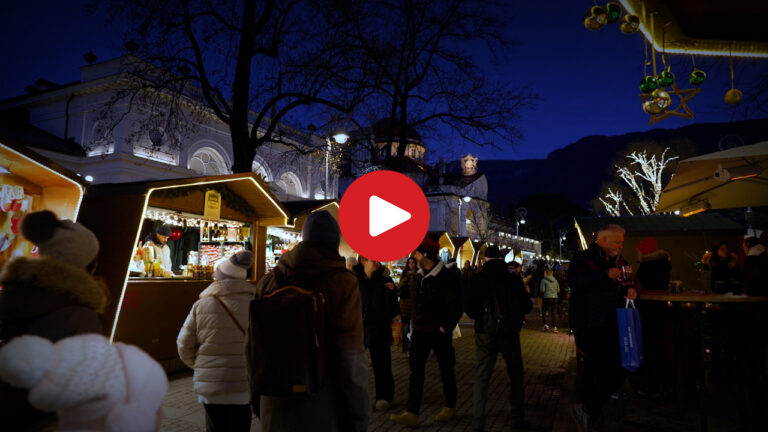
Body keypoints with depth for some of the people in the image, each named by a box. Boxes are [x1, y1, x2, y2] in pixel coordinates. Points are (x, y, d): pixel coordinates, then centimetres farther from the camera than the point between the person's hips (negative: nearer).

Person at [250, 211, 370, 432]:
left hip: (276, 411, 4)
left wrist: (257, 397, 20)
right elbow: (352, 358, -17)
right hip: (325, 413, -4)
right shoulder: (343, 282, -16)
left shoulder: (269, 281, -1)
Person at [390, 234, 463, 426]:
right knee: (416, 370, 4)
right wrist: (415, 321, 10)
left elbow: (456, 306, -15)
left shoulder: (447, 277, -15)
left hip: (439, 333, -6)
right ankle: (412, 413, 8)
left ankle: (450, 407, 29)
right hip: (420, 331, 6)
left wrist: (446, 327, -16)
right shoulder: (420, 277, 7)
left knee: (446, 370, 11)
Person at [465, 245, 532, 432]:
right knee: (516, 375, 15)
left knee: (482, 376, 7)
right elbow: (527, 306, -1)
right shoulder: (514, 279, -5)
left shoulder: (477, 279, -6)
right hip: (510, 333, 0)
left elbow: (468, 307, -6)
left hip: (485, 334, 0)